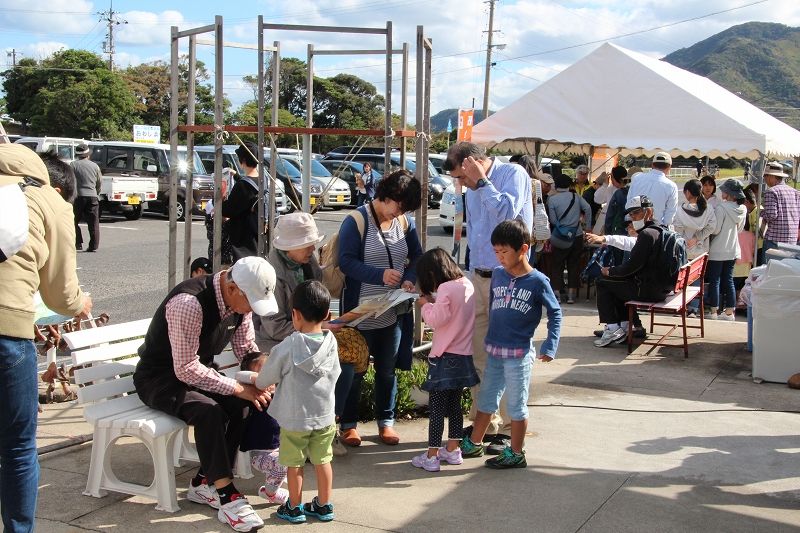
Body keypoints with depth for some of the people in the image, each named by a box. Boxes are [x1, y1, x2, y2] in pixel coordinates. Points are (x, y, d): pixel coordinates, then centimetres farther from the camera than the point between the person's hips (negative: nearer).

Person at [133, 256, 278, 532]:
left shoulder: (242, 299, -10)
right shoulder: (188, 304, -34)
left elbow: (247, 349, 4)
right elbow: (186, 370, -32)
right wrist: (237, 388, -31)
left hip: (197, 370, 7)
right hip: (159, 378, -7)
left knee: (244, 404, -16)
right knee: (207, 411, -33)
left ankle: (203, 483, -3)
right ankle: (227, 497, -22)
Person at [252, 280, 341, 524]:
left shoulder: (288, 347, -19)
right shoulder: (331, 342, -8)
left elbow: (265, 379, -8)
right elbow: (334, 374, 4)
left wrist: (256, 382, 15)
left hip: (295, 418, -3)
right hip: (325, 415, 4)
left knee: (294, 463, 12)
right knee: (322, 460, 16)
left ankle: (294, 508, 24)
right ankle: (323, 505, 26)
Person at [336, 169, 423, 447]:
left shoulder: (405, 222, 4)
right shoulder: (357, 221, -13)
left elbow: (417, 255, 12)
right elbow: (346, 261, -18)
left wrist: (410, 278, -8)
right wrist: (380, 275, -29)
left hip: (393, 314, 5)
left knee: (387, 370, 16)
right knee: (353, 370, 7)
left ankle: (386, 421, 30)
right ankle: (348, 423, 21)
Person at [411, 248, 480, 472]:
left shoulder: (446, 289, -18)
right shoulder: (467, 284, 6)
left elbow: (436, 319, -19)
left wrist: (426, 304, -3)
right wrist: (433, 302, 4)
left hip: (445, 357, -8)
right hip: (463, 356, 8)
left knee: (436, 407, -1)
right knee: (454, 404, 17)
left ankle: (431, 456, 3)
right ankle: (453, 450, 26)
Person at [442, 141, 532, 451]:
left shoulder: (513, 174, -9)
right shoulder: (473, 188, 14)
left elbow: (506, 212, -24)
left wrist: (482, 181, -15)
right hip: (477, 276, 7)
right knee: (477, 353, 10)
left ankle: (506, 428, 9)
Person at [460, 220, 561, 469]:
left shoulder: (537, 281, -9)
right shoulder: (497, 274, 5)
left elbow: (555, 312, -2)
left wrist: (550, 346, -9)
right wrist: (489, 338, 13)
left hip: (519, 353, -5)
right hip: (494, 351, 5)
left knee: (517, 405, 6)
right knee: (485, 401, 16)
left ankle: (516, 454, 17)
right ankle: (473, 444, 30)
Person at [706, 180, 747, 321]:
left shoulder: (721, 208, -19)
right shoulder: (742, 210, 2)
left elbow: (715, 229, -17)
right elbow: (740, 229, 12)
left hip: (718, 251, -6)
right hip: (733, 250, 6)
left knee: (714, 281, 2)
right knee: (728, 280, 13)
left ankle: (713, 312, 5)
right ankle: (730, 312, 15)